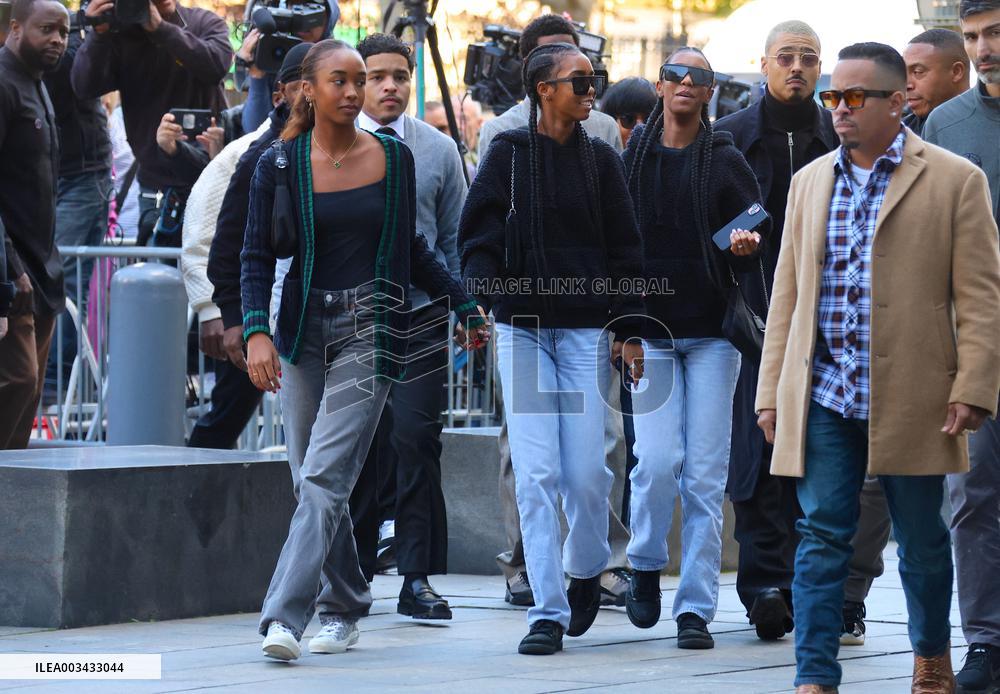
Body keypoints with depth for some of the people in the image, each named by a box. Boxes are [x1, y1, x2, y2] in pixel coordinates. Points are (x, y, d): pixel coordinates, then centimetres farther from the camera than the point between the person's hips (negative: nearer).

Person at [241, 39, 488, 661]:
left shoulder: (393, 159, 3)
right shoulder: (279, 166, 1)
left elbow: (412, 249, 15)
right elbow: (257, 256, 0)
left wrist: (467, 307, 18)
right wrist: (258, 332, -14)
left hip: (370, 330, -2)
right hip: (304, 330, 2)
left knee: (325, 477, -14)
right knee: (315, 483, 8)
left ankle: (285, 617, -20)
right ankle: (349, 607, 25)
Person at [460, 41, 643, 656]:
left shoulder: (600, 160, 8)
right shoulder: (508, 155, 4)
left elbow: (624, 249, 8)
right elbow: (479, 232, 1)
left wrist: (630, 331, 3)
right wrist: (481, 294, -15)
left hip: (585, 329, 1)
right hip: (522, 326, -1)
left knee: (586, 470, -4)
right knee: (536, 472, -6)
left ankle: (587, 570, 25)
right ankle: (548, 611, -2)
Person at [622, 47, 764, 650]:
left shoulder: (725, 161, 4)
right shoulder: (630, 157, 5)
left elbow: (757, 241, 5)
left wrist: (747, 248, -18)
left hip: (712, 332, 0)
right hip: (649, 330, 0)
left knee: (706, 473, -2)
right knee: (659, 459, -13)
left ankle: (697, 608, 4)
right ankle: (646, 565, 14)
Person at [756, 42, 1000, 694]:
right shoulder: (810, 181, 12)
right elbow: (788, 293, 15)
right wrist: (772, 391, 10)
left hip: (910, 398, -3)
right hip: (823, 395, 3)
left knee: (922, 540, 10)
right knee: (822, 537, -4)